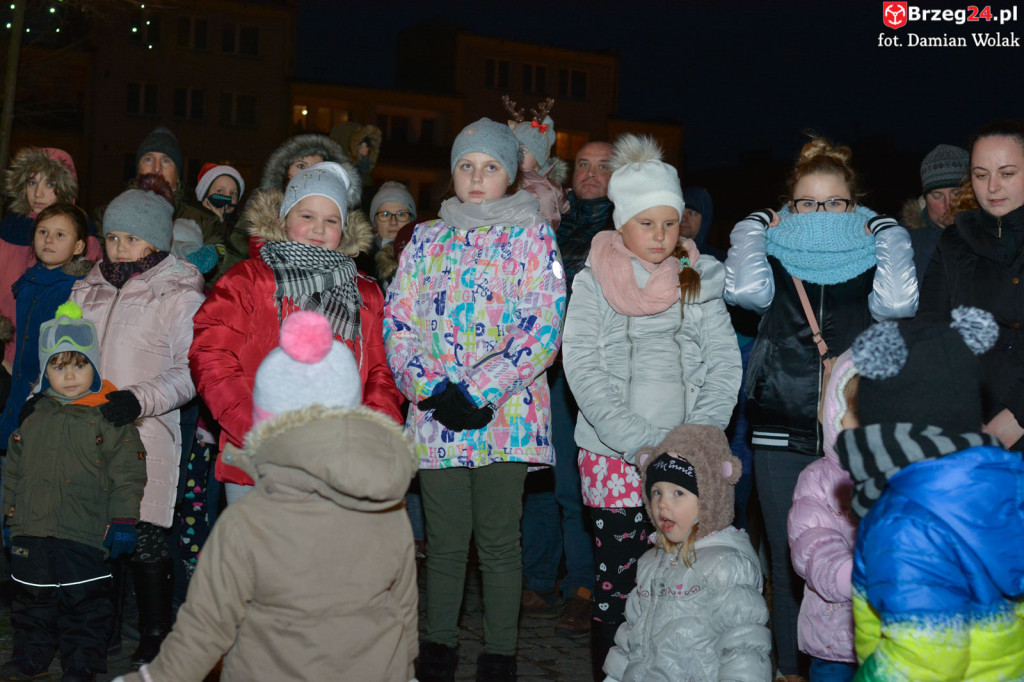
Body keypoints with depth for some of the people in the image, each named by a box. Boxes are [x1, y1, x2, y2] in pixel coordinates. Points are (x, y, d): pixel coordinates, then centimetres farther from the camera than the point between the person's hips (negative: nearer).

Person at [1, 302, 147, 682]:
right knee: (31, 599, 16)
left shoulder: (111, 416, -8)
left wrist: (122, 522, -10)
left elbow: (127, 474, -7)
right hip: (32, 530, 5)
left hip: (86, 535, -5)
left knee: (84, 604, 5)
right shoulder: (32, 417, 8)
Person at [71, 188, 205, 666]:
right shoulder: (88, 290, 14)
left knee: (144, 537, -3)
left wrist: (139, 399, -20)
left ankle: (155, 636, 12)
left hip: (147, 433, -5)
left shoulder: (180, 296, -3)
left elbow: (190, 373, -7)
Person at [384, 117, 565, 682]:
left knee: (499, 544, 3)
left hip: (504, 415, -2)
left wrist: (477, 393, -14)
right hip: (435, 417, 3)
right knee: (445, 542, 10)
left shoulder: (531, 235, 3)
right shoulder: (427, 239, 13)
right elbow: (398, 323, 7)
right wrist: (431, 390, -9)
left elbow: (542, 330, -7)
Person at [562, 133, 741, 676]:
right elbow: (583, 368, -5)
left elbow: (724, 363, 6)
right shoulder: (593, 282, 4)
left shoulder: (699, 280, 10)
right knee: (617, 580, -2)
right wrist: (642, 443, -13)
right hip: (613, 455, -1)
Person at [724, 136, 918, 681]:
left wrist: (889, 233, -3)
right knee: (788, 563, 8)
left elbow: (898, 300, -15)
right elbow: (745, 290, -16)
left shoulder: (868, 262, 6)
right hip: (782, 436, 0)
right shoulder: (775, 258, 6)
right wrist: (753, 228, -1)